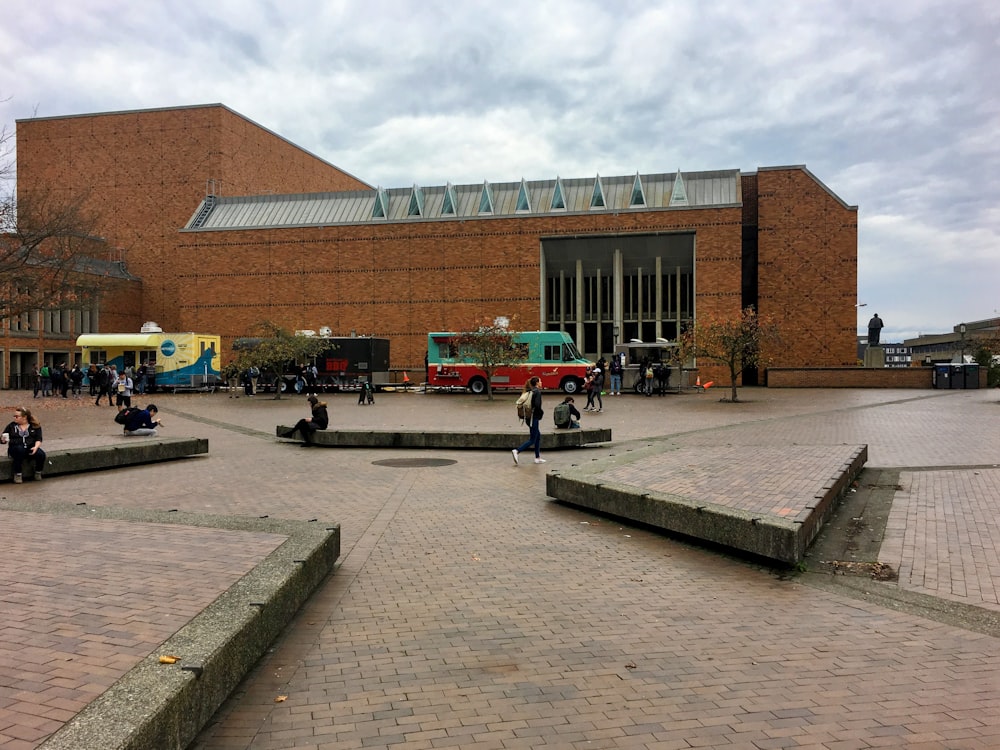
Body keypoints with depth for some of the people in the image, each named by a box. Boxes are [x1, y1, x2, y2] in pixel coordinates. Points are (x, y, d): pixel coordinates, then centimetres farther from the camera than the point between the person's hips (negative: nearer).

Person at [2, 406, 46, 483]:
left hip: (30, 448, 0)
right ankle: (17, 474, -24)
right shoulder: (11, 426, 10)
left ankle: (38, 473, -1)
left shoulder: (35, 426, 9)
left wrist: (36, 447, -17)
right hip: (15, 448, 0)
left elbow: (38, 439, 3)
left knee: (41, 454, -30)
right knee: (19, 449, -37)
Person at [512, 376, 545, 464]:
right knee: (532, 440, -4)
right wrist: (541, 413, -8)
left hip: (529, 417, 9)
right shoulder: (538, 392, -14)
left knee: (538, 436, 16)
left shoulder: (530, 392, 11)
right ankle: (517, 451, -15)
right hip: (534, 418, -9)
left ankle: (538, 458, 18)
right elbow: (537, 405, -25)